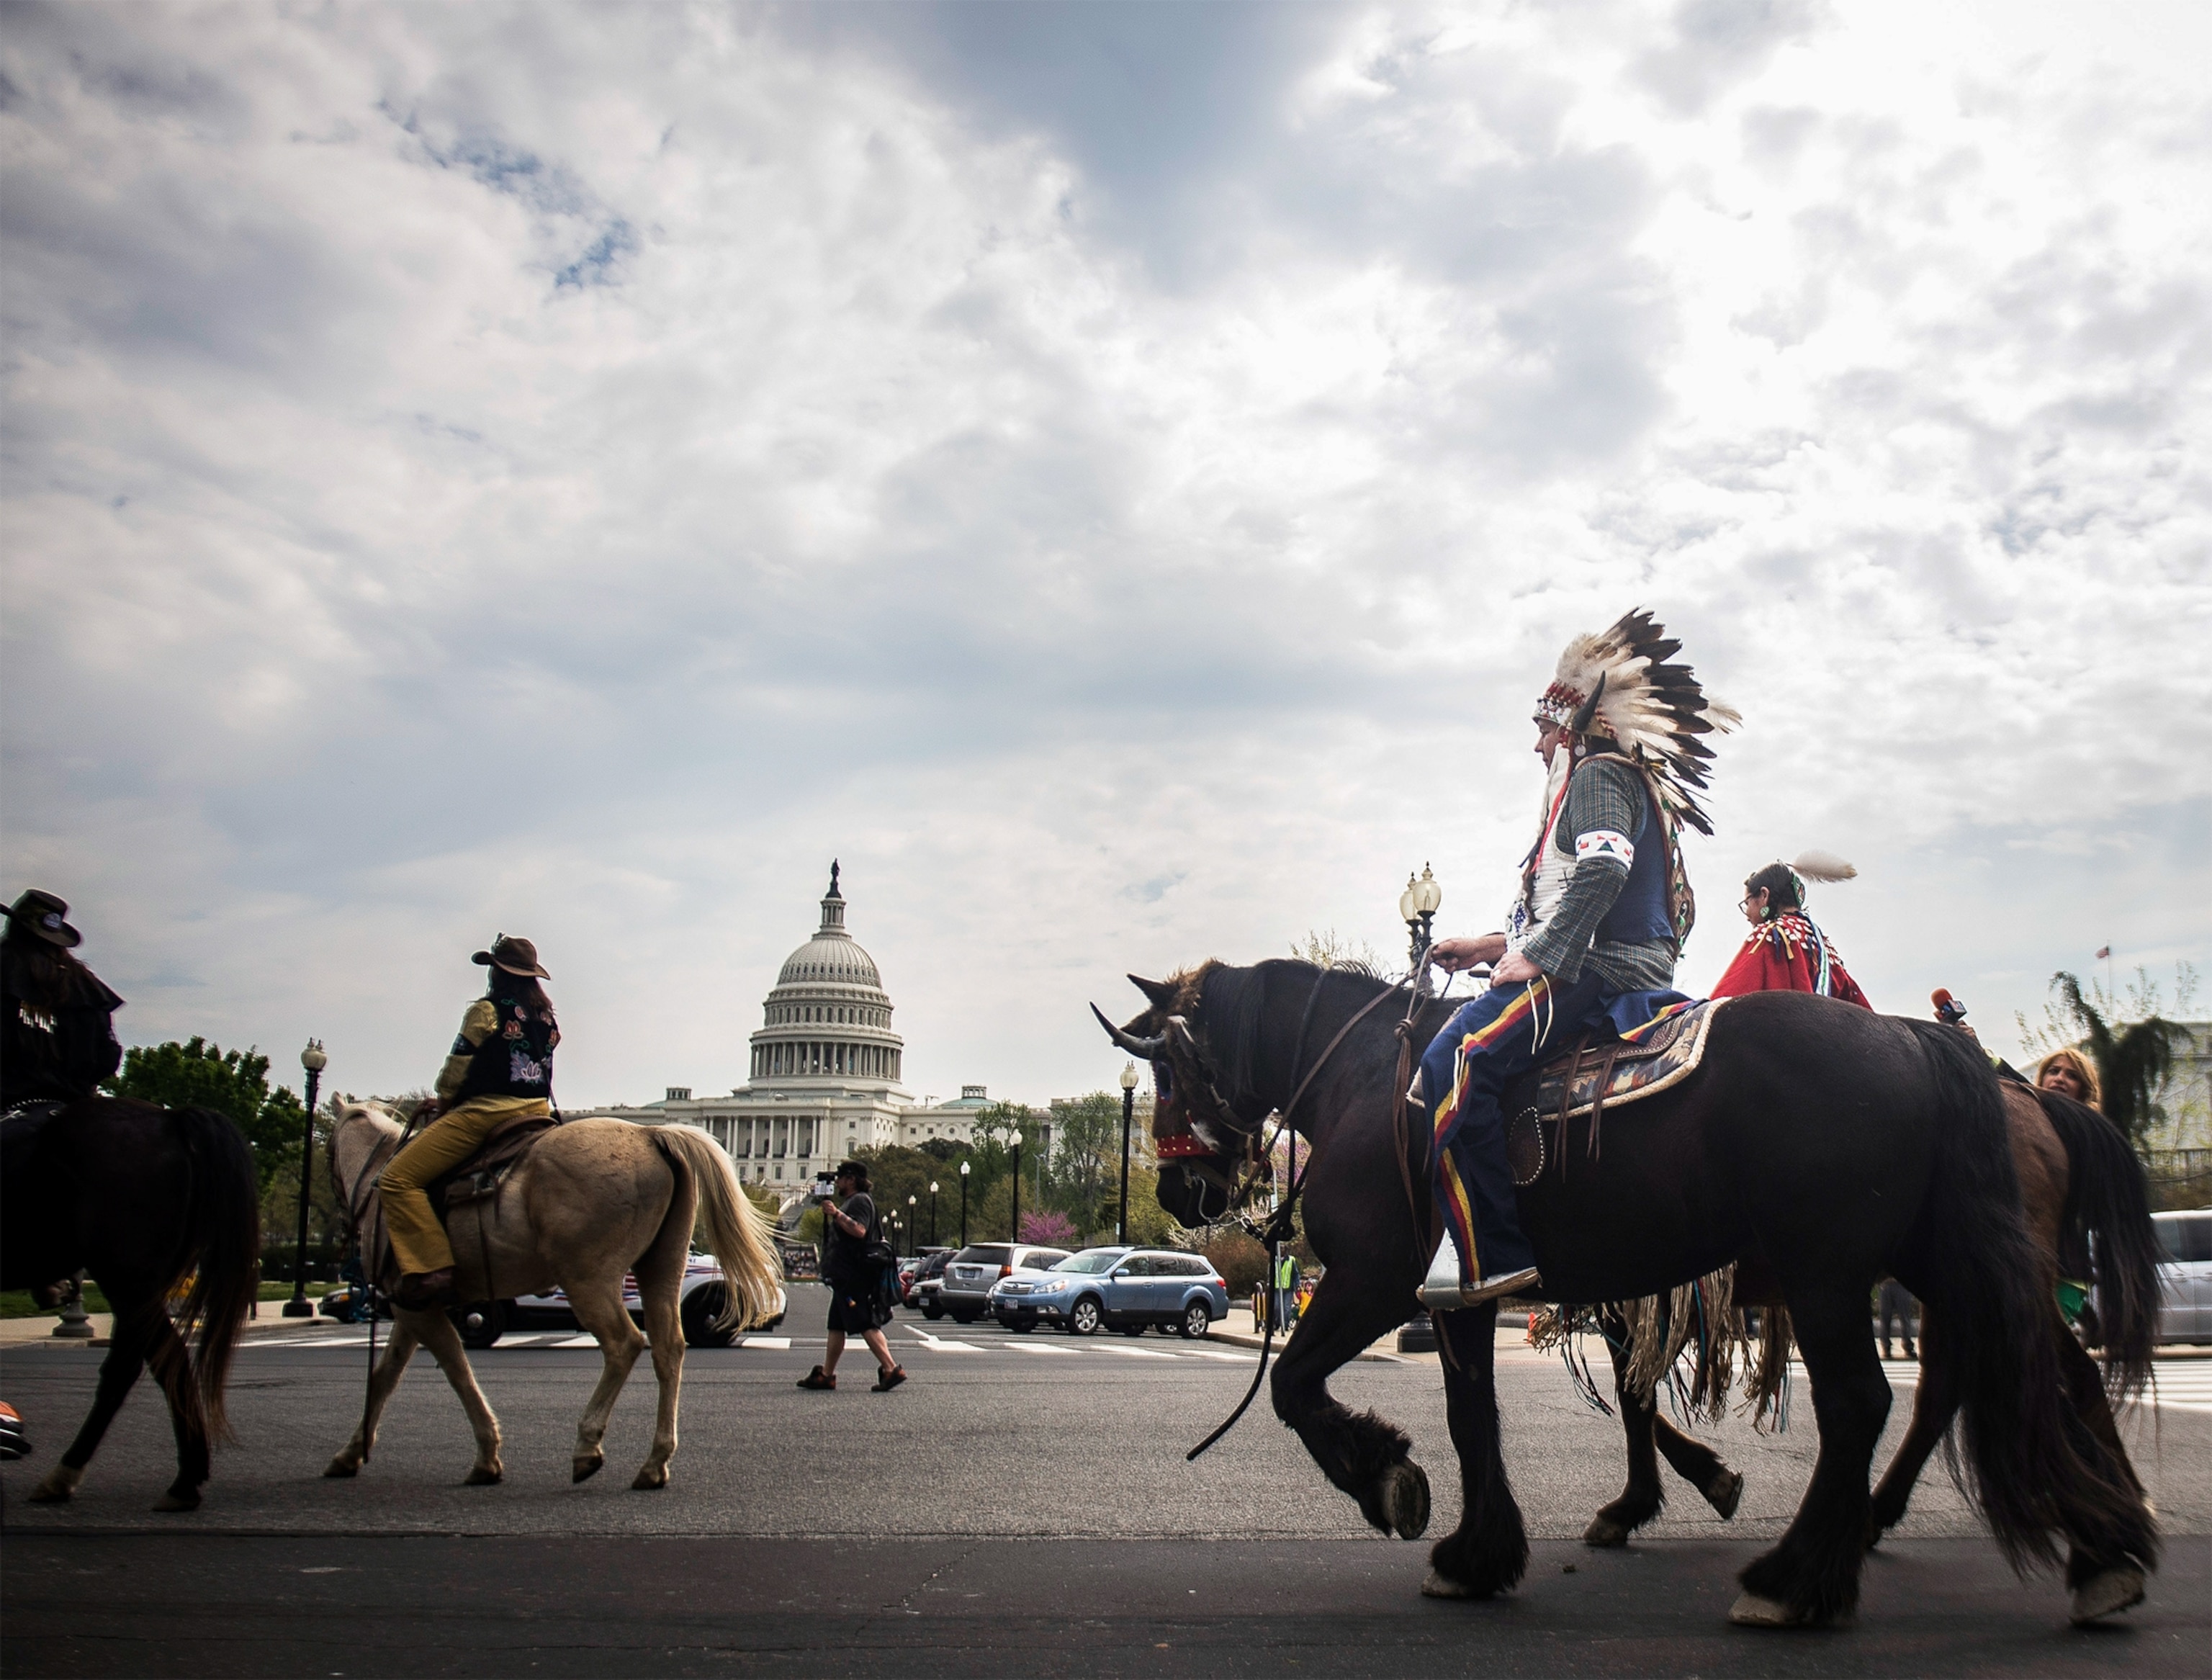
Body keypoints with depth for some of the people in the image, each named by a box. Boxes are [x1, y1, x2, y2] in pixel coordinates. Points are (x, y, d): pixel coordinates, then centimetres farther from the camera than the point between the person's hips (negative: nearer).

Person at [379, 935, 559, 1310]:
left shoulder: (486, 1010, -5)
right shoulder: (548, 1016, 14)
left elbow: (457, 1069, -3)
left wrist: (442, 1105, 14)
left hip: (486, 1111, -8)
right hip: (538, 1111, 8)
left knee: (399, 1179, -10)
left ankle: (432, 1268, -23)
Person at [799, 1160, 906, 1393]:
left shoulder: (859, 1201, -10)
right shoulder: (853, 1202, 23)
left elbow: (859, 1230, -28)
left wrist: (837, 1214, -28)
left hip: (854, 1278, -11)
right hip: (846, 1277, 11)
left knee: (866, 1325, -15)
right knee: (836, 1326, 13)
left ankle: (892, 1369, -19)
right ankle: (826, 1375, 17)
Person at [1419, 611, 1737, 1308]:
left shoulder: (1597, 774, -4)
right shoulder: (1630, 783, 29)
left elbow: (1603, 869, -24)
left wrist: (1535, 956, -23)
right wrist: (1493, 946, 24)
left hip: (1599, 968, -11)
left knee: (1453, 1063, -25)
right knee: (1456, 1057, 14)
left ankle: (1493, 1255, -30)